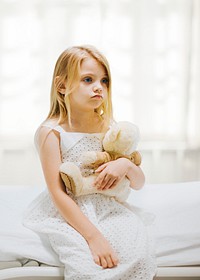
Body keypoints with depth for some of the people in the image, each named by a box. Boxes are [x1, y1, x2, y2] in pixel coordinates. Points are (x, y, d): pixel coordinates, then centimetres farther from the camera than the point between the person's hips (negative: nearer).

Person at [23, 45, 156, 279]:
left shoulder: (109, 127, 6)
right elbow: (57, 193, -14)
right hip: (68, 214, -4)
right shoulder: (51, 131, -9)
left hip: (108, 207, 5)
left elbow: (138, 184, 11)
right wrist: (93, 235, -22)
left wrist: (126, 166, -13)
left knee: (138, 255, -21)